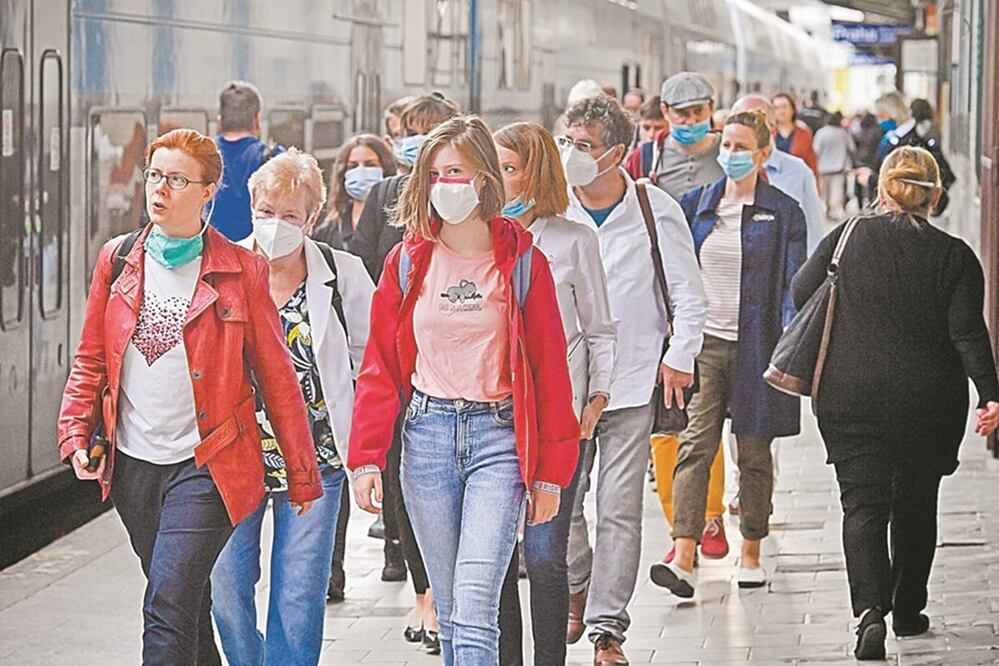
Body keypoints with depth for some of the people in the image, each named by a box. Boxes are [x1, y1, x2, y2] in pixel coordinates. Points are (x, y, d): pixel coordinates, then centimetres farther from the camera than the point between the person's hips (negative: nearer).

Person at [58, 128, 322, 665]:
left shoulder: (240, 270, -3)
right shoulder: (117, 259, 8)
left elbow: (277, 377, 0)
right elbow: (90, 361, 14)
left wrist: (302, 476, 2)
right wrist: (76, 435, 0)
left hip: (204, 465, -4)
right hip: (132, 465, 4)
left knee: (167, 610, -15)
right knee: (189, 608, 15)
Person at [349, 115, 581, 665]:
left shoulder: (522, 261, 0)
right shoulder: (407, 262, 6)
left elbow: (549, 368, 2)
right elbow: (380, 367, 7)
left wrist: (550, 471, 0)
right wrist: (366, 458, -1)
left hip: (499, 437, -3)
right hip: (428, 435, 3)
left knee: (475, 606, -14)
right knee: (449, 608, 9)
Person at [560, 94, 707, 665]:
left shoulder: (655, 210, -2)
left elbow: (689, 295, 5)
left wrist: (680, 357, -3)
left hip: (631, 382, -2)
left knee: (620, 510, -4)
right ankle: (576, 589, 28)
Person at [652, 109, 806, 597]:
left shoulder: (783, 212, 0)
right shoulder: (697, 204, 9)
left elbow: (794, 283, -4)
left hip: (755, 346, -2)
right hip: (704, 341, 2)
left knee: (754, 453, 8)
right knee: (696, 445, -10)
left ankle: (751, 553, 21)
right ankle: (682, 560, -18)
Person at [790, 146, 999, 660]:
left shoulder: (847, 238, -3)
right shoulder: (954, 256, -5)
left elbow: (800, 294, 4)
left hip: (850, 398, 0)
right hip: (927, 405, 0)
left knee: (863, 506, 0)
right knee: (916, 507, 18)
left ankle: (870, 608, -20)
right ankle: (908, 611, 28)